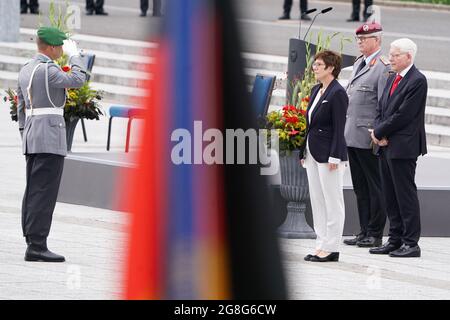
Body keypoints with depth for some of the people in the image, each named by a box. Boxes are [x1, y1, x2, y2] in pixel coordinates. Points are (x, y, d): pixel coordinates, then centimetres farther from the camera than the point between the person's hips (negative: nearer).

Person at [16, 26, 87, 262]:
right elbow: (77, 80, -11)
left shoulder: (25, 70, 15)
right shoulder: (47, 70, -14)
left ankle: (32, 244, 8)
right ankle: (37, 245, -13)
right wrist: (74, 55, 1)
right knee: (44, 192, -10)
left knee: (33, 191, 8)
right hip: (50, 138, -9)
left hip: (31, 137, 9)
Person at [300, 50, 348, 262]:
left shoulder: (337, 93, -13)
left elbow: (339, 128, -16)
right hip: (313, 153, 9)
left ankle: (331, 248, 0)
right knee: (317, 201, 11)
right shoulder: (316, 90, 13)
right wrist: (304, 153, 16)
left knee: (333, 201, -3)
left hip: (328, 153, -9)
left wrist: (334, 157, -19)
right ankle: (321, 244, 16)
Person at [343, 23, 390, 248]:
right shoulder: (359, 64, 16)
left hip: (368, 138, -9)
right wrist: (345, 131, 18)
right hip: (352, 136, 9)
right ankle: (364, 232, 17)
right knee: (360, 188, 12)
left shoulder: (383, 67, -11)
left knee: (374, 187, -1)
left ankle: (375, 234, 3)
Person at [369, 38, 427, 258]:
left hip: (403, 148, -9)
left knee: (406, 195, -6)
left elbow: (403, 115, -18)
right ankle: (395, 240, 18)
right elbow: (381, 110, 17)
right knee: (390, 197, 12)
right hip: (386, 146, 9)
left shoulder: (417, 81, -13)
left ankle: (411, 244, -2)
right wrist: (378, 133, -2)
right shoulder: (392, 79, 16)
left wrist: (379, 132, -10)